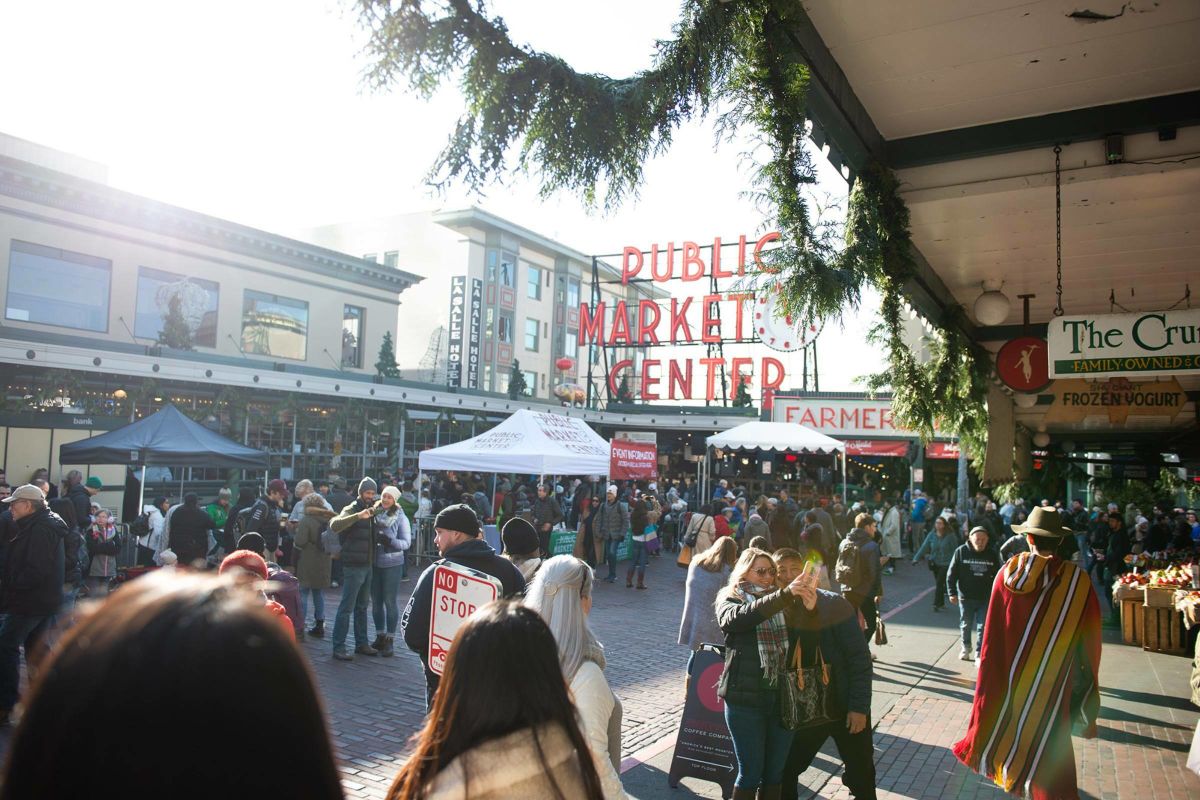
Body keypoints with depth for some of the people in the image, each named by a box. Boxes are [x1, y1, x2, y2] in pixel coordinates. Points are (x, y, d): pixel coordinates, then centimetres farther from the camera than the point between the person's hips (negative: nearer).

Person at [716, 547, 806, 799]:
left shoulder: (782, 601, 12)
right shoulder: (729, 600, -2)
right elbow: (739, 618, -25)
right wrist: (785, 595, -34)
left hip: (782, 696, 4)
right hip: (746, 698, -4)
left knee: (776, 772, 12)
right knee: (751, 772, 4)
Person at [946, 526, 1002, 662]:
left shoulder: (992, 555, -4)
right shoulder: (961, 552, -9)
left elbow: (997, 576, 7)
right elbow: (951, 574, -5)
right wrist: (952, 593, -8)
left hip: (985, 598, 0)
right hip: (966, 597, 0)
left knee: (983, 627, 0)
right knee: (966, 624, 16)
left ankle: (979, 653, 11)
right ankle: (966, 647, 38)